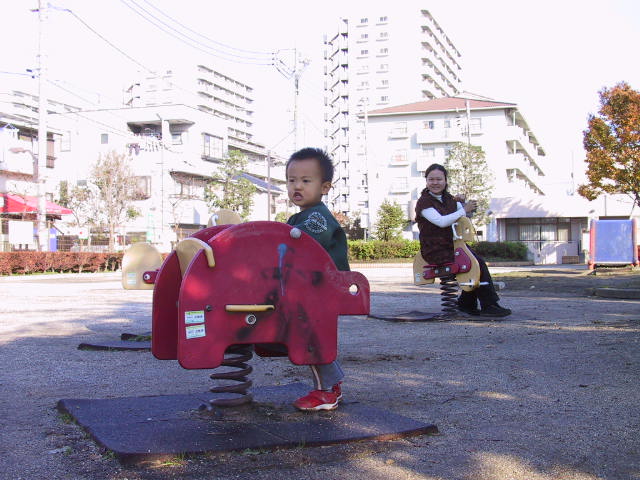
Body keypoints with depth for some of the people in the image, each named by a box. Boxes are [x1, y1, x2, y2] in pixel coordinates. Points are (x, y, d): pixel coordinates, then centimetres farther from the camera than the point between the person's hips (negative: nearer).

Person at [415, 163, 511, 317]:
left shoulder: (448, 198, 15)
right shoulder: (424, 202, -8)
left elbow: (468, 213, 23)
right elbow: (441, 221, -23)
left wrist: (461, 203, 2)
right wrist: (463, 210, -18)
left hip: (453, 245, 7)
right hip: (436, 251, -7)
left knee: (478, 260, -15)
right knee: (478, 264, -21)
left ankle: (467, 304, 0)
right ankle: (489, 305, -13)